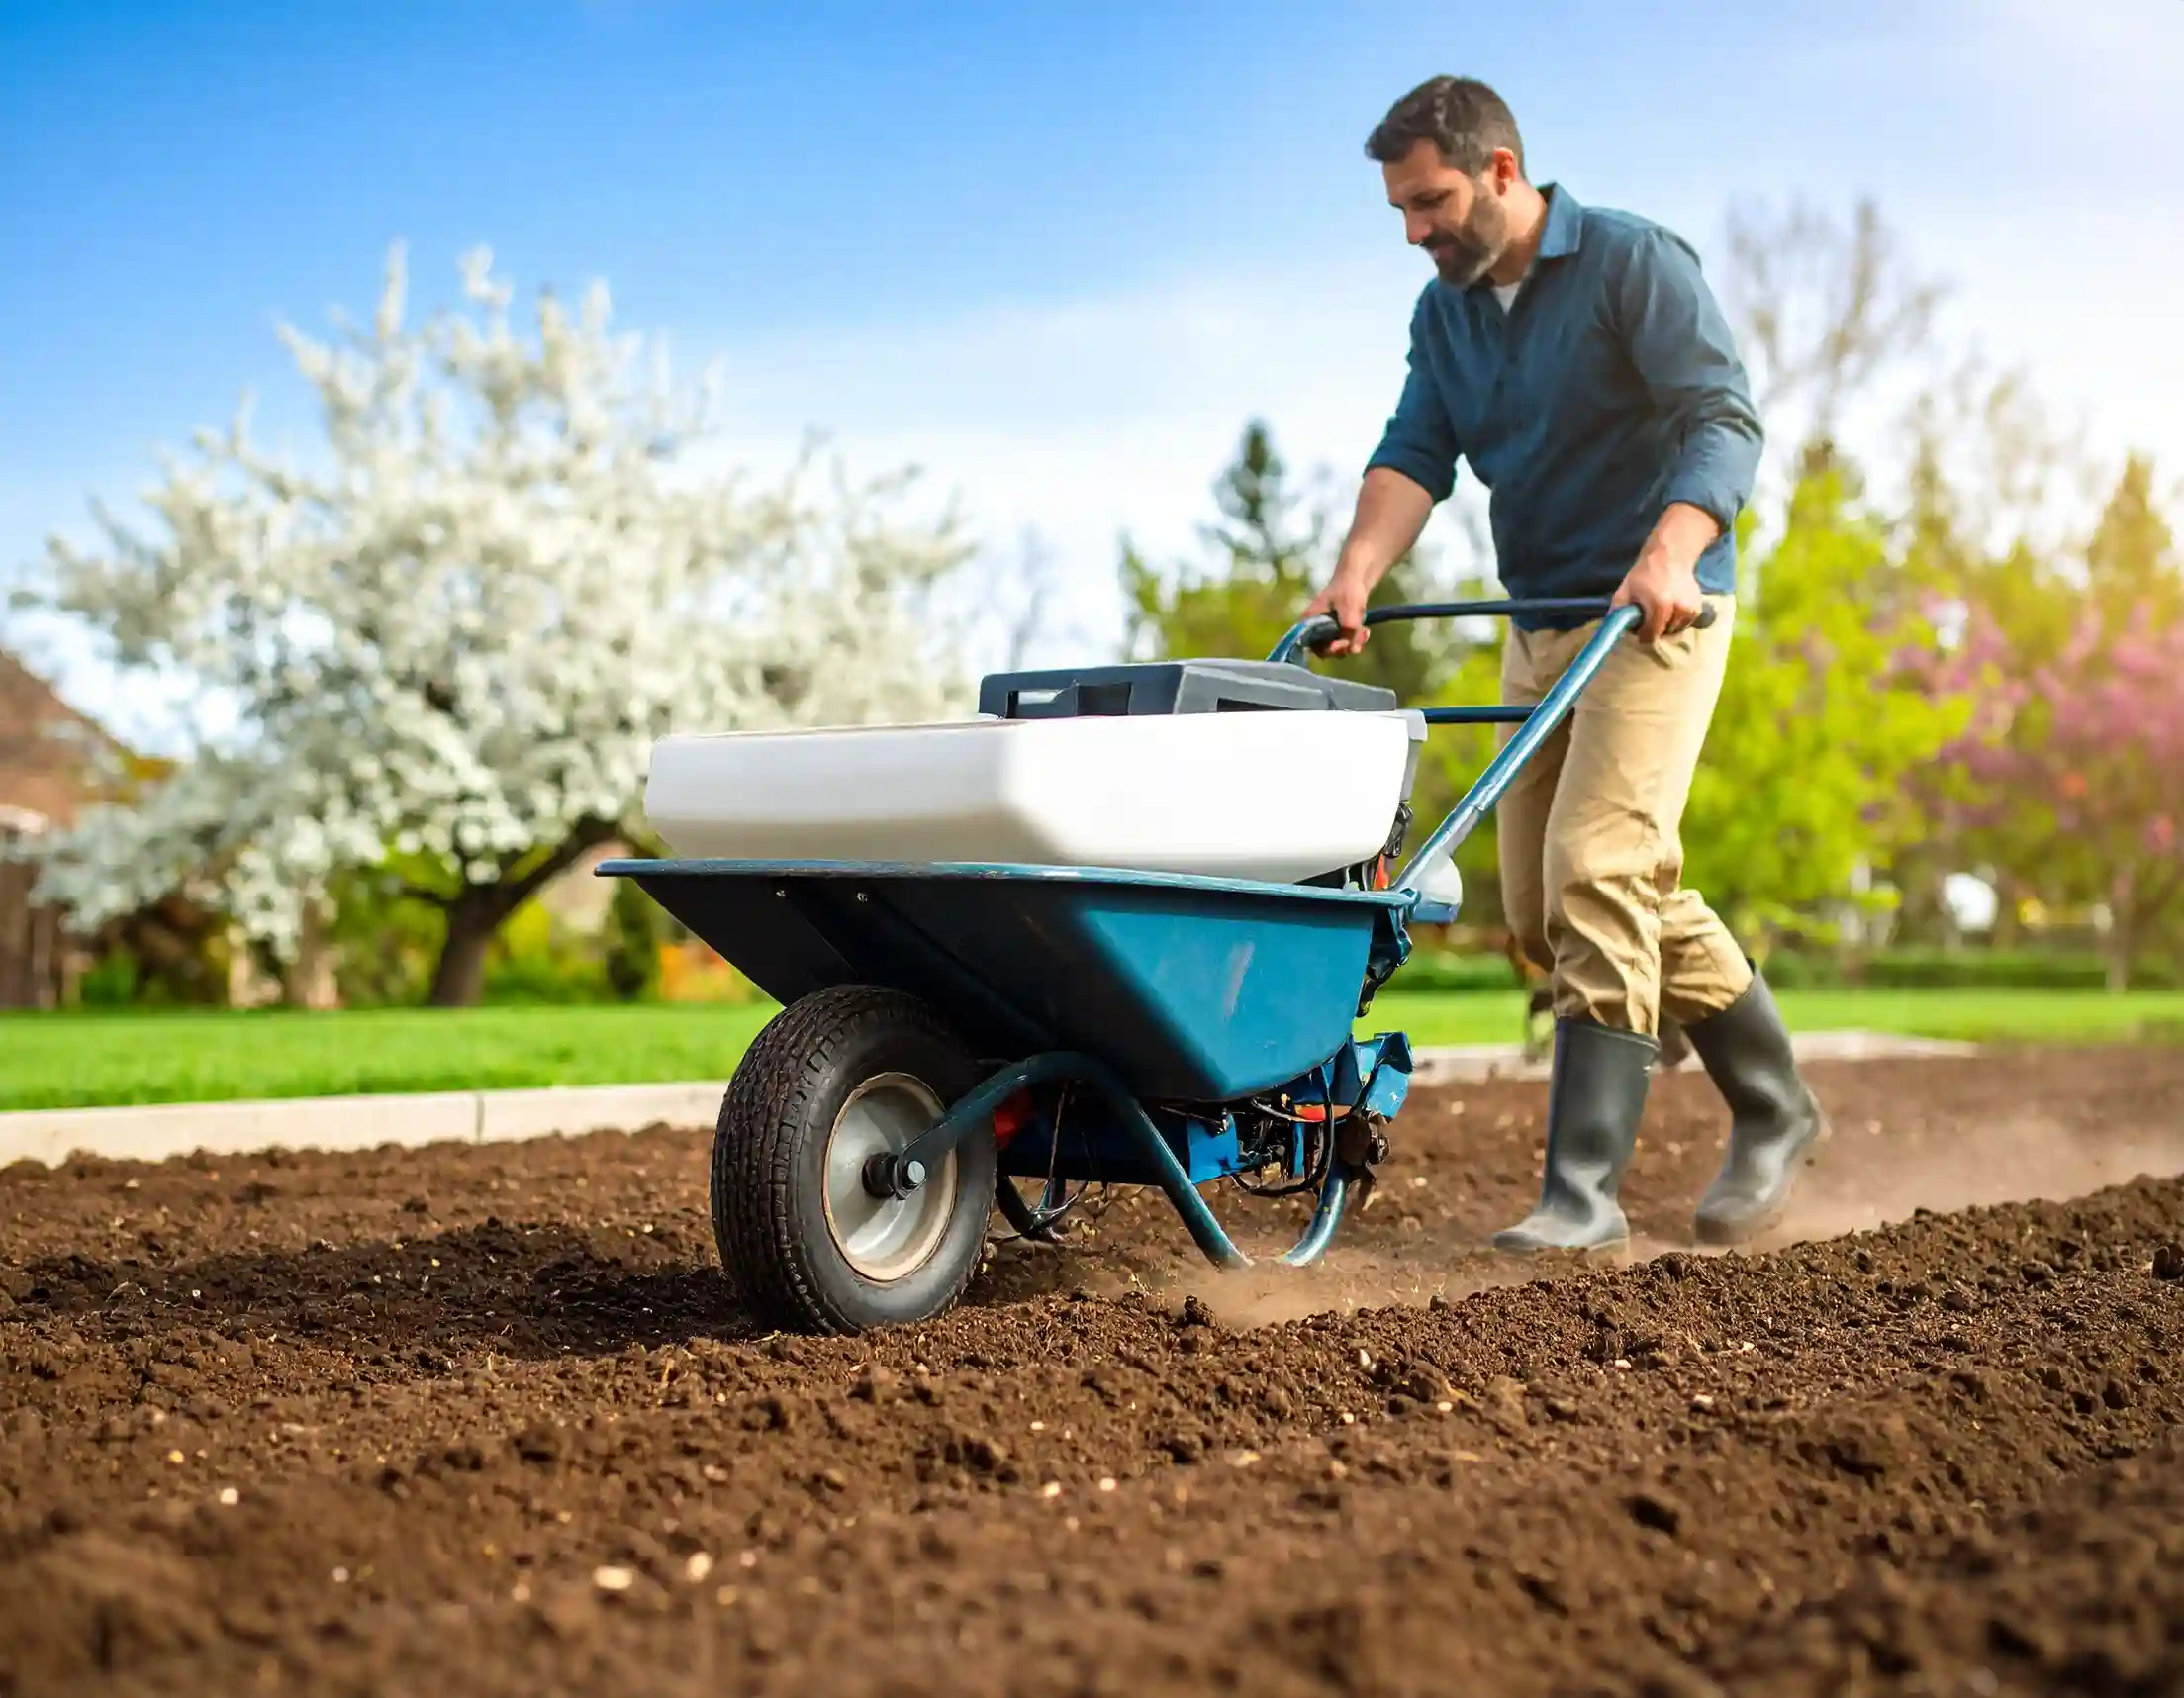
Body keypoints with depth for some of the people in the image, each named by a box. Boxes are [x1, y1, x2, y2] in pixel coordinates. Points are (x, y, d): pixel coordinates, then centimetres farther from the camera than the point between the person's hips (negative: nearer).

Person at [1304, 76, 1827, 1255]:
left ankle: (1583, 1191, -12)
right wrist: (1358, 571, -20)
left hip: (1656, 616, -8)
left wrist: (1670, 550, -35)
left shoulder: (1635, 264, -10)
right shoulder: (1444, 313, 10)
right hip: (1539, 624, 8)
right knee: (1542, 901, 7)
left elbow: (1725, 419, -18)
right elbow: (1414, 455, -1)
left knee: (1596, 870, -18)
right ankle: (1772, 1106, 23)